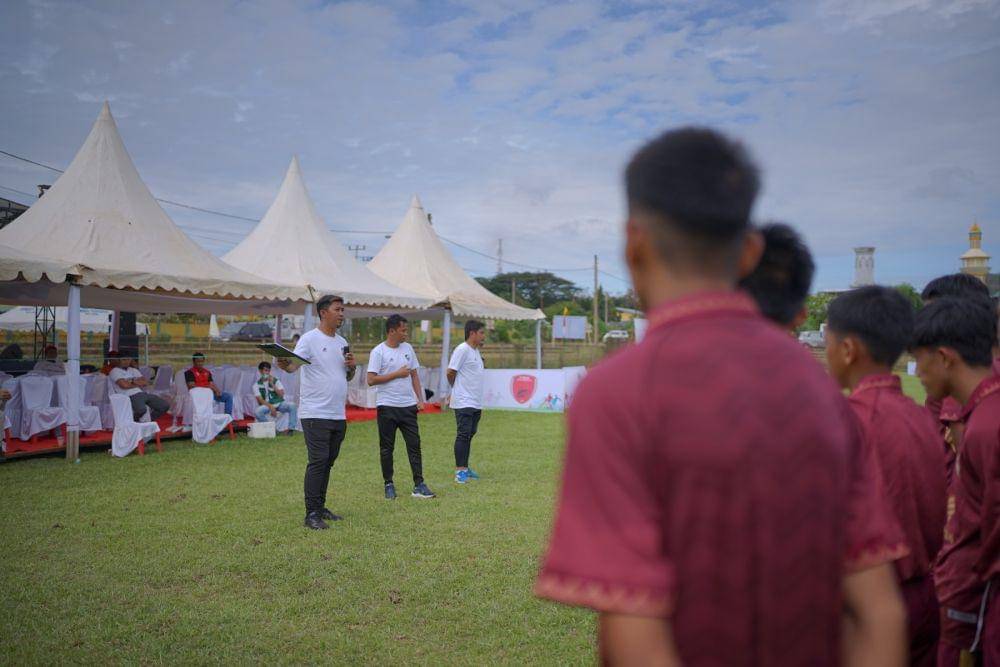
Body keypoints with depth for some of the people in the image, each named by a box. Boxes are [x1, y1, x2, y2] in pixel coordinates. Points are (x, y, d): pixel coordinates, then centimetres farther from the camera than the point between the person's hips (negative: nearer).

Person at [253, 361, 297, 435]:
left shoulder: (276, 381, 4)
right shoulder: (257, 385, 2)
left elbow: (281, 395, -7)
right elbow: (260, 399, -8)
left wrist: (272, 384, -15)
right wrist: (270, 407, -22)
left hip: (279, 403, 1)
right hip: (267, 405, -1)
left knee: (292, 405, -28)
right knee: (257, 412, -33)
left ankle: (291, 428, -22)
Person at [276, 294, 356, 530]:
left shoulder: (342, 342, 16)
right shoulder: (310, 338, -8)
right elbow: (294, 364, -22)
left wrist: (352, 366, 1)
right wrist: (284, 364, -45)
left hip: (338, 415, 8)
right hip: (315, 413, -8)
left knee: (328, 462, 13)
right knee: (318, 462, -8)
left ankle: (320, 507, 24)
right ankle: (312, 514, -1)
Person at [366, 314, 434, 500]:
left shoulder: (408, 348, 11)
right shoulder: (378, 352, -7)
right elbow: (371, 380, -13)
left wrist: (420, 399, 8)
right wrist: (397, 374, -12)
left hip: (408, 406, 5)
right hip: (387, 406, -4)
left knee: (414, 444, 1)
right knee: (386, 448, 5)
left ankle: (419, 485, 5)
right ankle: (389, 484, 16)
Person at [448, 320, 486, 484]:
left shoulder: (476, 351, 16)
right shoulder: (462, 350, -12)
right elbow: (450, 373, -13)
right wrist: (458, 389, 3)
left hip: (475, 403, 9)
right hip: (464, 402, -9)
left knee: (470, 434, 12)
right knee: (463, 434, -8)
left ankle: (464, 468, 21)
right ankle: (460, 470, -4)